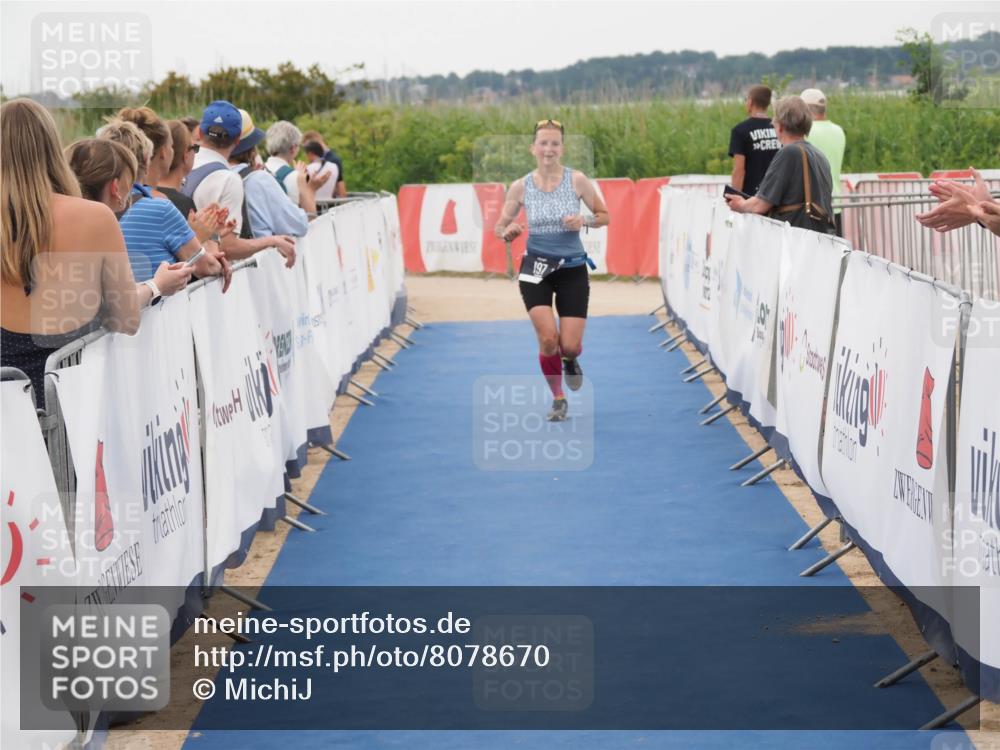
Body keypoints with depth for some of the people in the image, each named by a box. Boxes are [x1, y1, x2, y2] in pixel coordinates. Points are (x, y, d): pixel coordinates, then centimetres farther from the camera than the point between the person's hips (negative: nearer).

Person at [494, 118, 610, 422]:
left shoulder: (577, 180, -7)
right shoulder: (520, 187, -5)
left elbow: (604, 215, 3)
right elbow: (500, 226, 6)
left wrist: (585, 220, -18)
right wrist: (508, 232, -18)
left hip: (573, 269, 0)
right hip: (536, 268, 0)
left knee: (570, 346, -5)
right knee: (548, 338, -14)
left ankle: (570, 361, 35)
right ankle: (557, 399, 11)